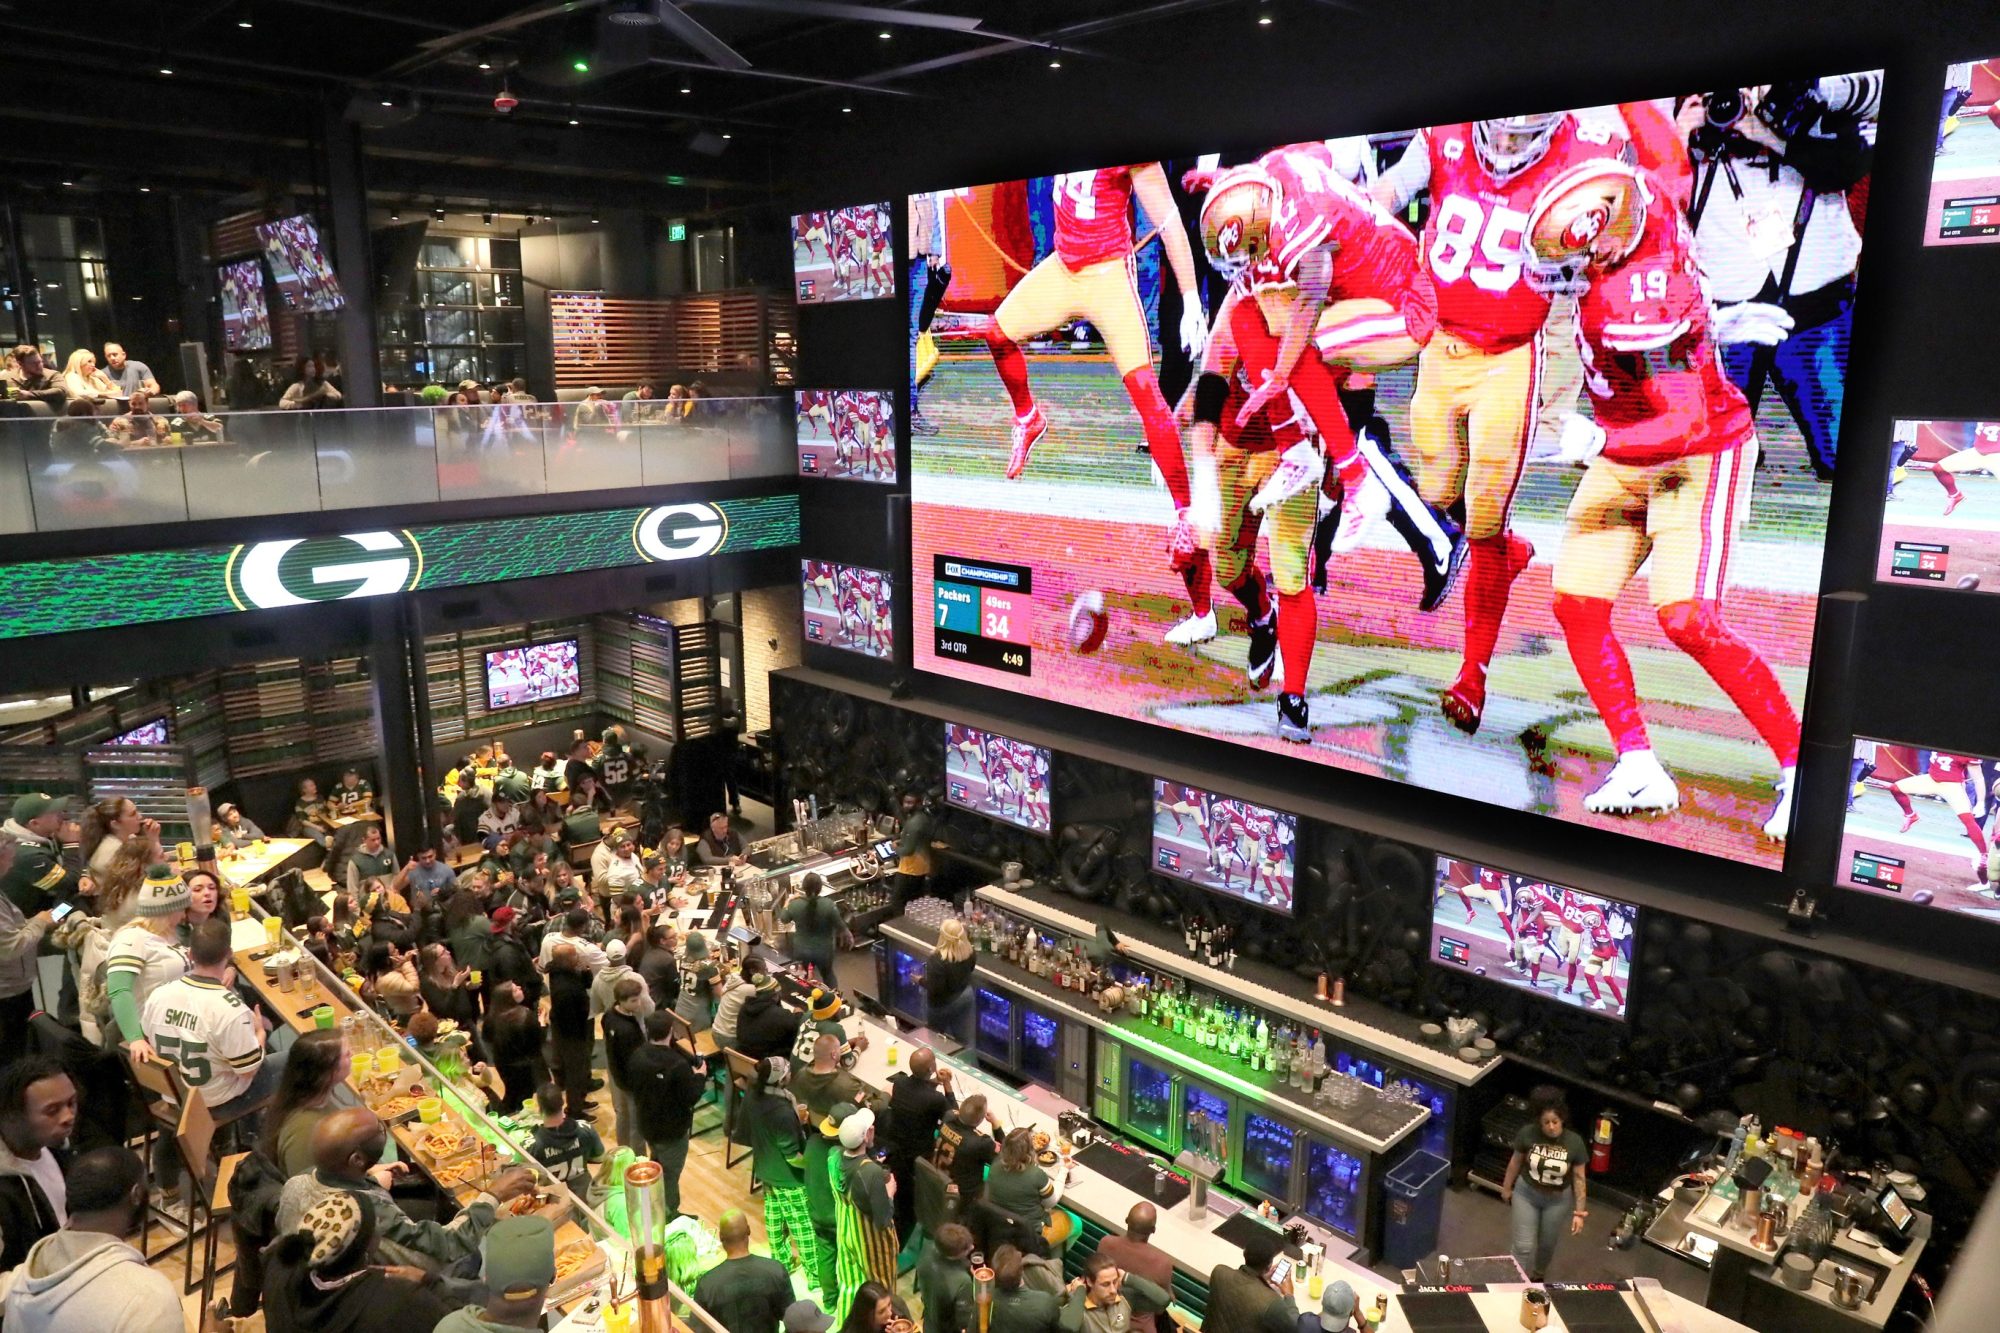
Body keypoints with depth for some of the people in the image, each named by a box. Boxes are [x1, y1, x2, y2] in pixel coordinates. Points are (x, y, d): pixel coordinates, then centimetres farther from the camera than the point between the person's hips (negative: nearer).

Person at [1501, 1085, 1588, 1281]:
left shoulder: (1574, 1142, -22)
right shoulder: (1527, 1133, -22)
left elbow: (1579, 1177, -10)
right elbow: (1515, 1161, -5)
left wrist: (1579, 1212, -9)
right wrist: (1506, 1188, 7)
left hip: (1557, 1200, 1)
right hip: (1526, 1193, -1)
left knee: (1547, 1245, 21)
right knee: (1523, 1246, -3)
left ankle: (1538, 1275, 50)